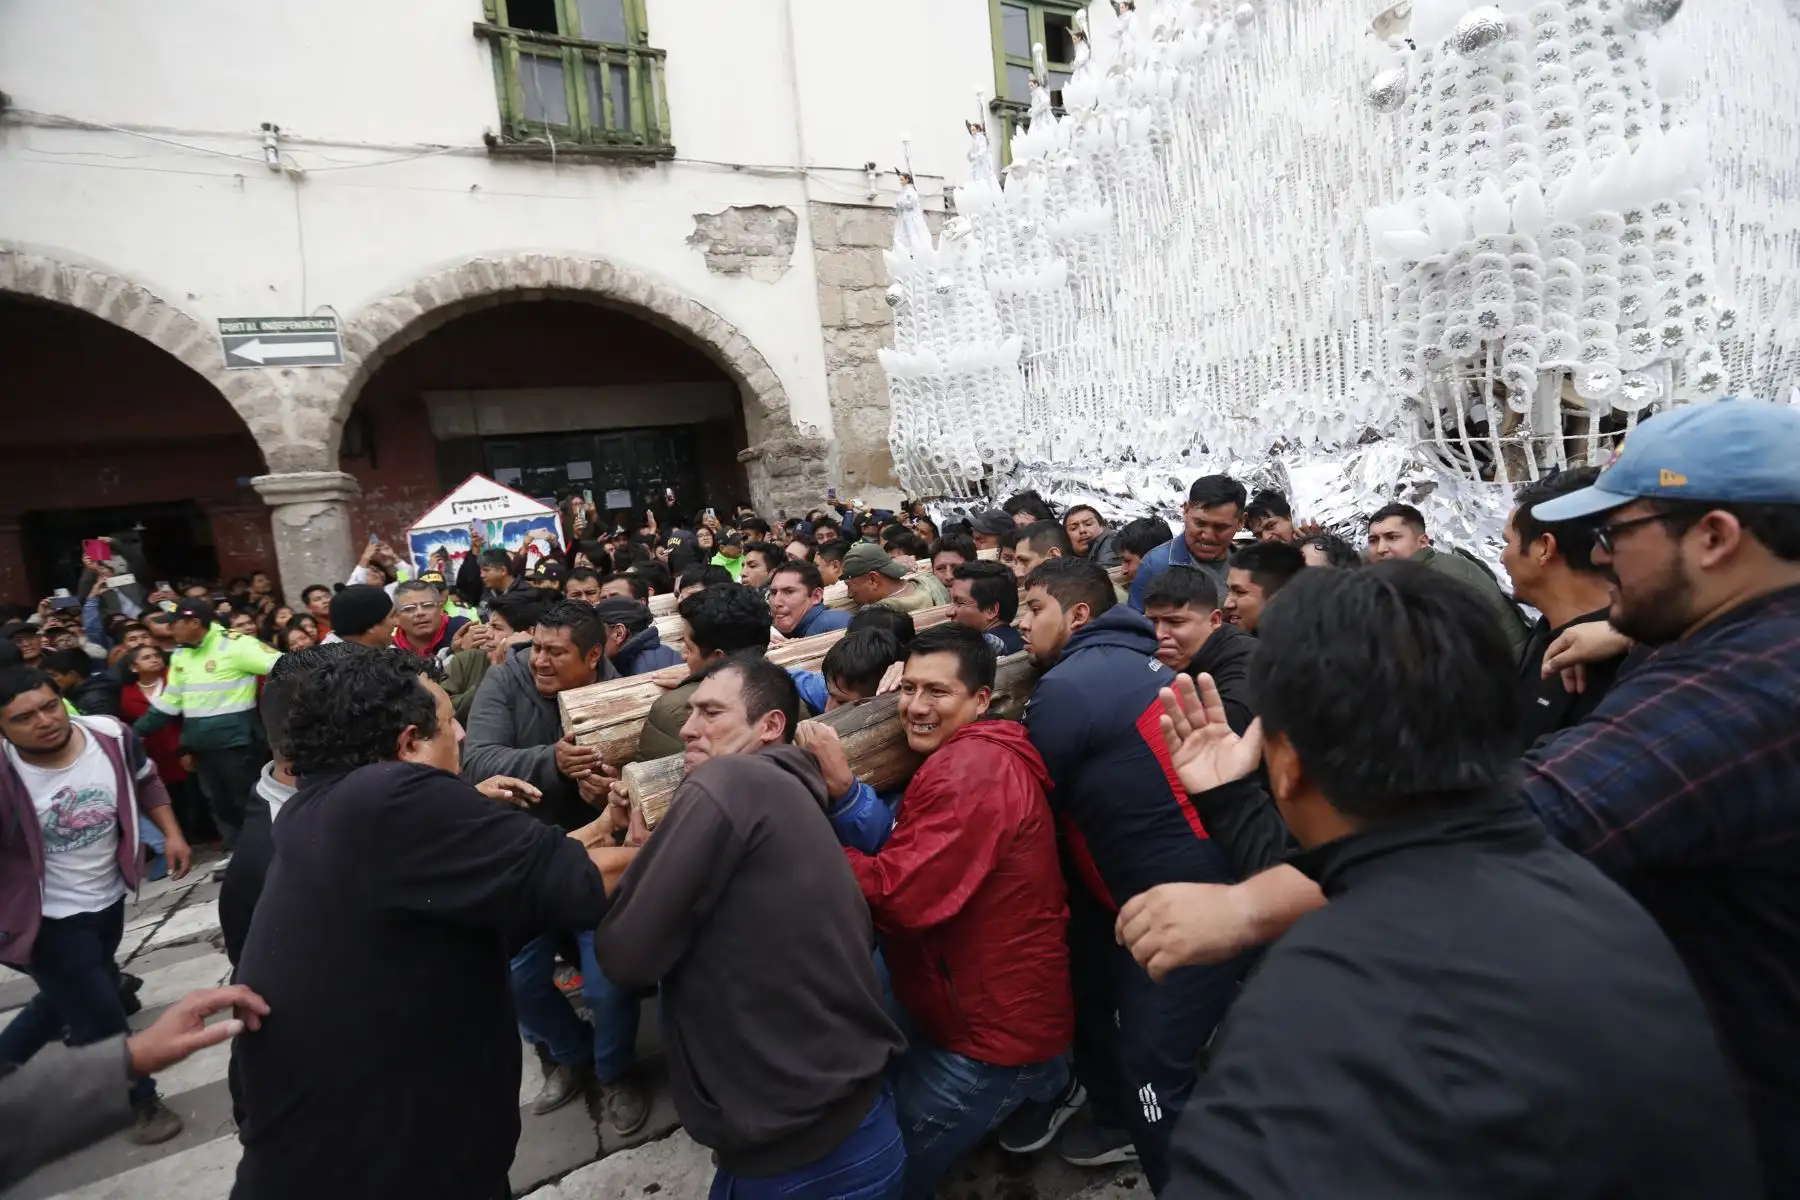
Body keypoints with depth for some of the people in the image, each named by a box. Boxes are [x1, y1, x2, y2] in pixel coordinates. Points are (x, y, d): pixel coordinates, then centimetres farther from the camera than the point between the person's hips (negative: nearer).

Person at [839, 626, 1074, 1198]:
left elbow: (899, 894, -30)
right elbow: (901, 856, 4)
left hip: (994, 1024, -9)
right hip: (988, 1003, 9)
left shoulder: (972, 769, -25)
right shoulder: (966, 760, 9)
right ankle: (1041, 1084, 32)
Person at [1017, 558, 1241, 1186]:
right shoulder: (1132, 662, 9)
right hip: (1195, 880, 10)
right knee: (1088, 984, 24)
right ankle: (1119, 1122, 45)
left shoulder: (1069, 685, -19)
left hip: (1182, 902, -10)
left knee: (1154, 1071, 2)